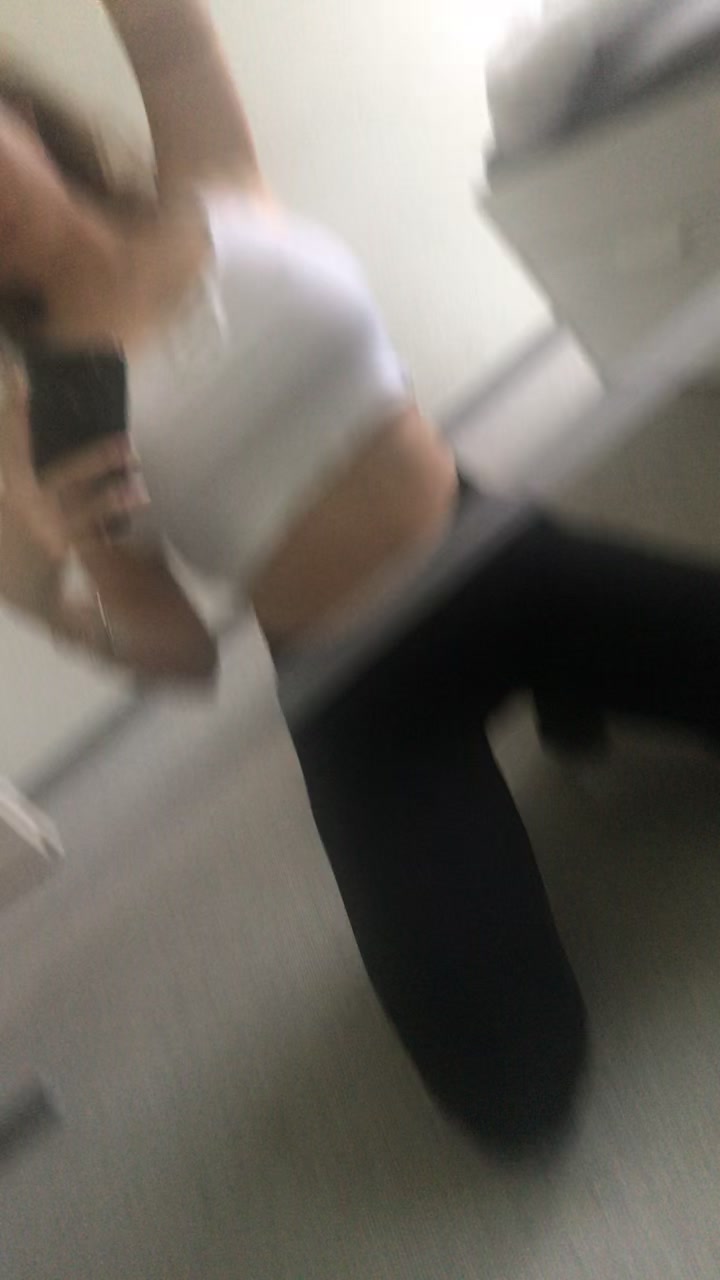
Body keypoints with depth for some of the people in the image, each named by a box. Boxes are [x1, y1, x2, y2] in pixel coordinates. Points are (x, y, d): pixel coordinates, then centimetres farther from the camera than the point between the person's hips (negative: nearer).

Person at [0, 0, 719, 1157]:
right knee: (514, 1085, -12)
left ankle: (566, 693, 15)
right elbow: (183, 657, -5)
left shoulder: (211, 182, 2)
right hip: (359, 696, -2)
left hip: (495, 556, 2)